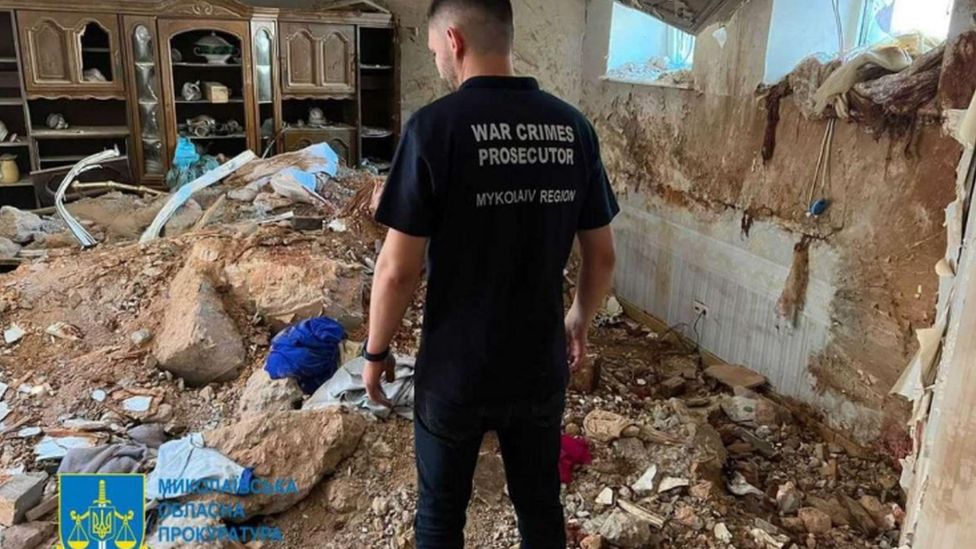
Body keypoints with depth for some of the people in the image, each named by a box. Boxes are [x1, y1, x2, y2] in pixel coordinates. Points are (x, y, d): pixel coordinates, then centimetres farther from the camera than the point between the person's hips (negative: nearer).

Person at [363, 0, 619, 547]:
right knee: (541, 505, 23)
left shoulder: (436, 125, -17)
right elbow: (602, 256, 3)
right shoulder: (573, 127, -3)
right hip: (540, 366, 4)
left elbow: (399, 269, -16)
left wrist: (376, 351, 0)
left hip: (455, 370, -4)